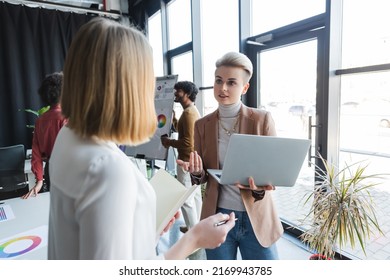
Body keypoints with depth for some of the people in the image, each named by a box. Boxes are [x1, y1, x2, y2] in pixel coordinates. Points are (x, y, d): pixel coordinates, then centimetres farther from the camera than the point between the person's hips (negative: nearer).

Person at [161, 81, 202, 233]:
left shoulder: (188, 113, -19)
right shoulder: (192, 111, 13)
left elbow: (188, 142, -25)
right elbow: (181, 129, 23)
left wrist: (169, 142, -14)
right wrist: (173, 117, 15)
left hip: (187, 160, -11)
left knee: (186, 198, -1)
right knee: (195, 194, 18)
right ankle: (197, 225, 31)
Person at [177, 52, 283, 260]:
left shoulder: (262, 119, -7)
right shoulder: (202, 124, 0)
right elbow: (202, 178, 5)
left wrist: (260, 186, -25)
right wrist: (196, 172, -18)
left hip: (257, 218, -1)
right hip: (217, 217, 2)